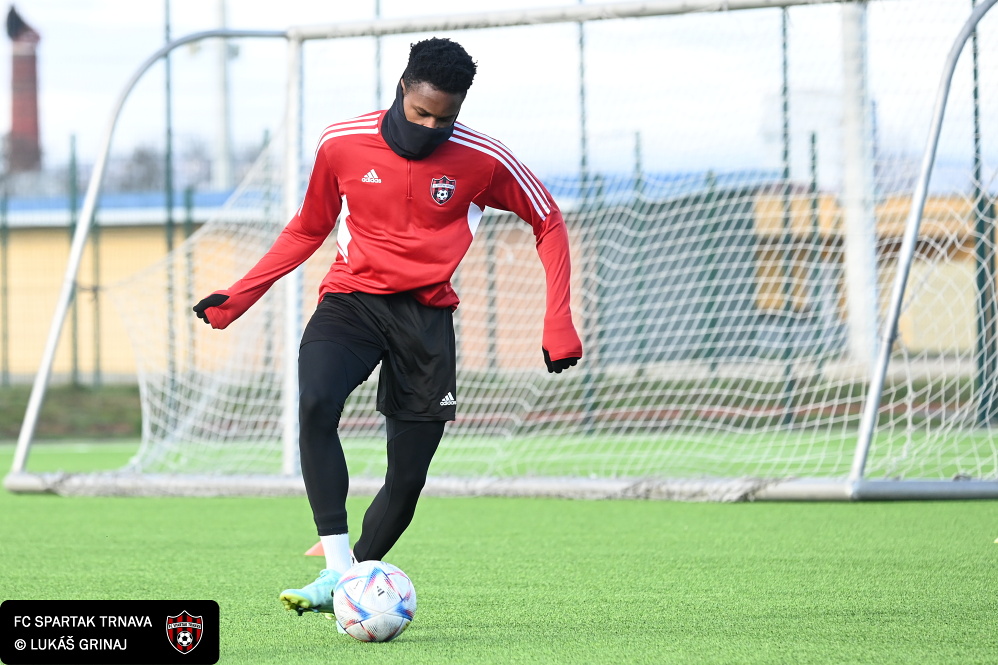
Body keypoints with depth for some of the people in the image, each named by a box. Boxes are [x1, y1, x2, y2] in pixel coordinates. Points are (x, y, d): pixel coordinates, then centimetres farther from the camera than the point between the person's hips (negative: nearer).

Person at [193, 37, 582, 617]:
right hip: (350, 301, 0)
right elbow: (308, 230, 13)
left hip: (426, 314, 0)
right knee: (316, 405, -31)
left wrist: (559, 323, -2)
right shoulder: (342, 145, -3)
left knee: (408, 477, -2)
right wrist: (240, 295, 7)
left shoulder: (482, 160, -6)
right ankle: (338, 570, -32)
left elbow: (549, 222, 7)